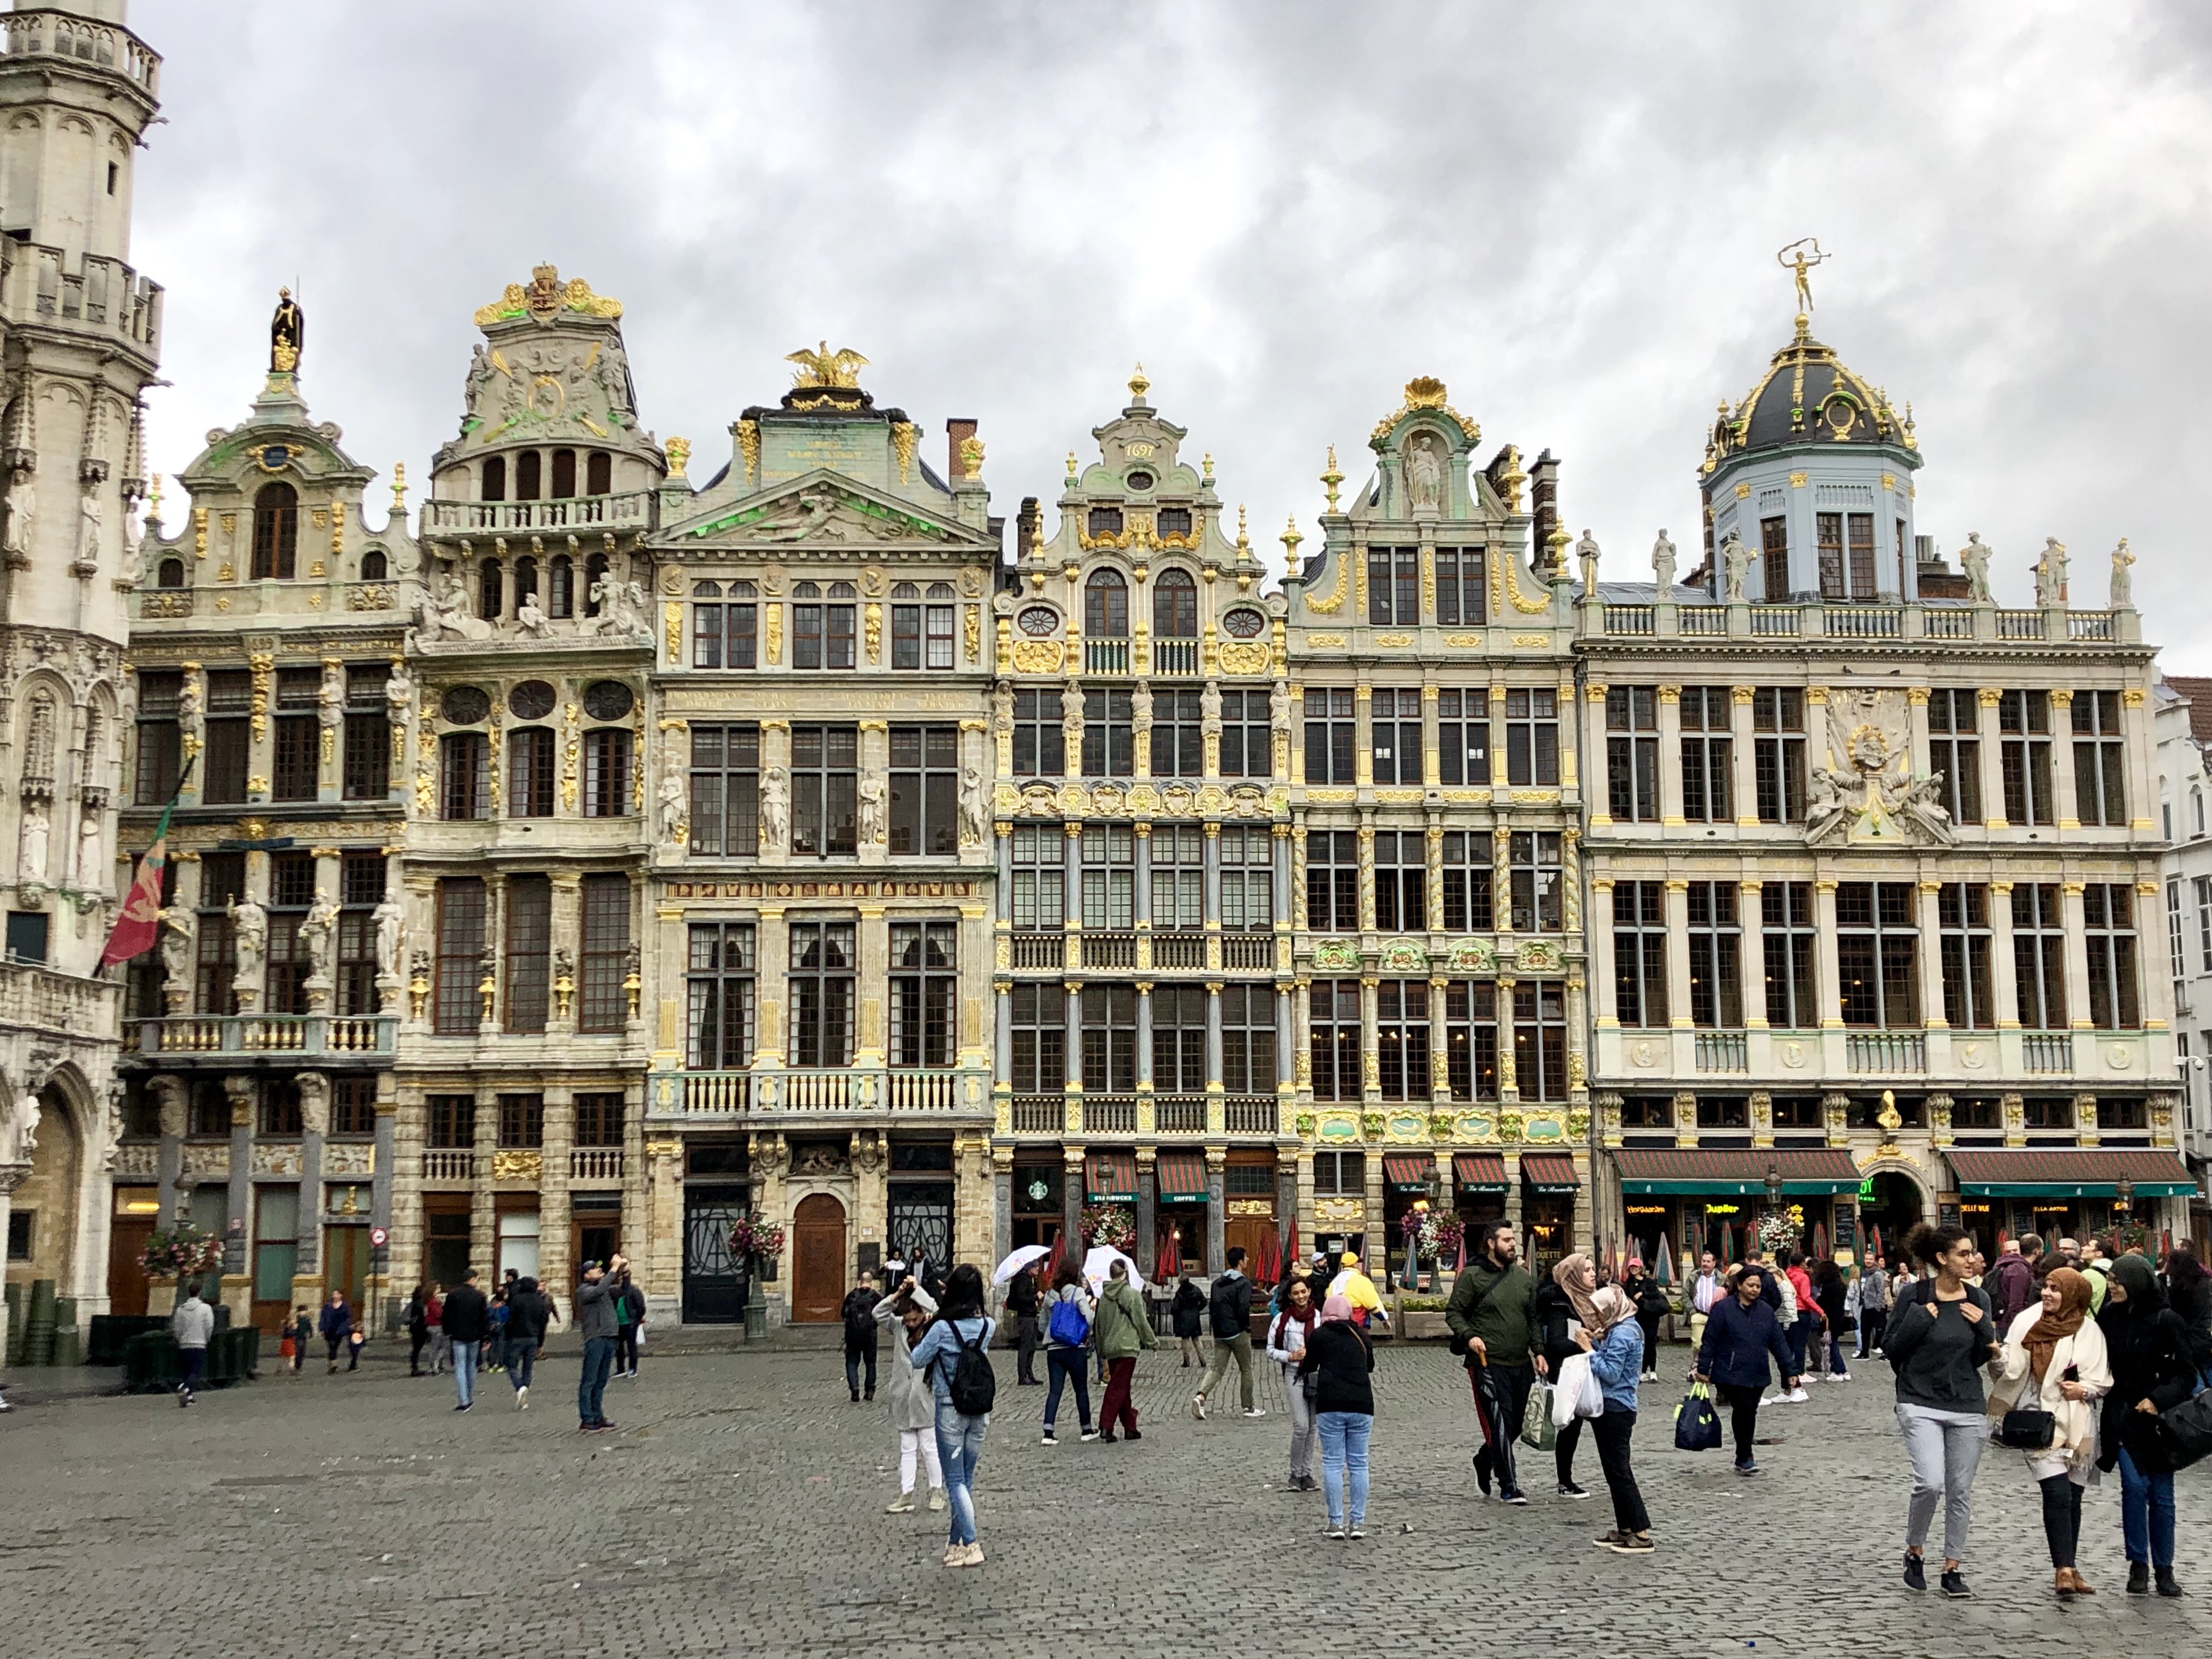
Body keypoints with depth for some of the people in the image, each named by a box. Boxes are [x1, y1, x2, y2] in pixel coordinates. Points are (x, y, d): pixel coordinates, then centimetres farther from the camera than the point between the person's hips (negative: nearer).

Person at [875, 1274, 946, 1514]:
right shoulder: (899, 1328, 8)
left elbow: (935, 1310, -24)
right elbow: (879, 1314, 2)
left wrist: (916, 1289, -16)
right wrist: (896, 1296, -10)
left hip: (927, 1397, -5)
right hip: (904, 1399, 5)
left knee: (929, 1447, 1)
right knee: (907, 1449, 10)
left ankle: (937, 1491, 14)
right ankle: (906, 1494, 13)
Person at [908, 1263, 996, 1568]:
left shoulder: (943, 1328, -16)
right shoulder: (987, 1326, -3)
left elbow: (916, 1362, -6)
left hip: (949, 1409, -5)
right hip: (980, 1409, 5)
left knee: (956, 1481, 1)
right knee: (967, 1479, 13)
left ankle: (971, 1545, -7)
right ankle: (955, 1540, 22)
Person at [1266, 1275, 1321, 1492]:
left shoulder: (1320, 1317, 4)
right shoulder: (1282, 1319, -2)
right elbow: (1271, 1350, 3)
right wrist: (1292, 1356, -11)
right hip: (1294, 1375, -3)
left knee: (1312, 1427, 8)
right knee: (1301, 1426, -12)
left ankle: (1307, 1473, 18)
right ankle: (1295, 1474, 2)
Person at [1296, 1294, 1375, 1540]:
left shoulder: (1319, 1335, 6)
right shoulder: (1361, 1335, 14)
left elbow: (1308, 1367, 18)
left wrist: (1301, 1368, 40)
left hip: (1330, 1405, -2)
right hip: (1362, 1404, 2)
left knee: (1333, 1463, 2)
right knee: (1358, 1463, 7)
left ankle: (1336, 1522, 0)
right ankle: (1358, 1522, 7)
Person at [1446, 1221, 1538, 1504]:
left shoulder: (1523, 1277, 12)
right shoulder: (1472, 1276, -5)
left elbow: (1534, 1318, 17)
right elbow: (1453, 1313, -2)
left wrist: (1539, 1352, 7)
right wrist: (1468, 1336, -19)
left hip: (1520, 1364, 6)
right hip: (1488, 1364, -6)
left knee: (1515, 1424, 13)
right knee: (1499, 1424, -9)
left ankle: (1484, 1460, 39)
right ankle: (1508, 1487, -2)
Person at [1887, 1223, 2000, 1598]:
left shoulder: (1978, 1299, 5)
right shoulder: (1915, 1296, -7)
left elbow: (1980, 1359, 10)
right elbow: (1892, 1348, -5)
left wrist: (1985, 1330, -9)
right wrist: (1919, 1319, -17)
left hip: (1967, 1406, 4)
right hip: (1921, 1404, -4)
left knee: (1960, 1491, 7)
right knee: (1930, 1483, -17)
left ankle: (1952, 1568, 20)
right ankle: (1913, 1553, 7)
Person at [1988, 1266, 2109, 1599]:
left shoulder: (2088, 1330, 2)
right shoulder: (2026, 1322, -1)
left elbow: (2102, 1380, 5)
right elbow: (2010, 1369, -5)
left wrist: (2085, 1389, -14)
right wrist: (1997, 1355, -24)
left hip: (2077, 1423, 2)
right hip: (2038, 1420, -2)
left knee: (2073, 1496, 9)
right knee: (2058, 1494, -15)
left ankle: (2066, 1569, 22)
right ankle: (2064, 1570, -13)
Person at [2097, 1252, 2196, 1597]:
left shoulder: (2166, 1321, -8)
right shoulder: (2109, 1317, 2)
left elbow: (2186, 1374, -7)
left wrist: (2159, 1399, -20)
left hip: (2158, 1418, -1)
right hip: (2122, 1417, 1)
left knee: (2161, 1495, 5)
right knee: (2134, 1485, -10)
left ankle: (2164, 1569, 17)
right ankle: (2138, 1565, 1)